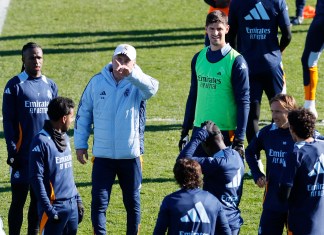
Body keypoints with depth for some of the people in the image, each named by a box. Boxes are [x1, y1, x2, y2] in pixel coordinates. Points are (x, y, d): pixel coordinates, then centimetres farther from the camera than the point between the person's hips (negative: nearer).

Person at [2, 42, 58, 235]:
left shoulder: (50, 86, 9)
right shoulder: (15, 85, -4)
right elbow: (8, 121, -5)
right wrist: (12, 152, -9)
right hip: (23, 154, -4)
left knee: (39, 199, 9)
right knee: (18, 201, -1)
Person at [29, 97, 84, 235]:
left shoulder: (65, 138, 13)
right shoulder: (41, 141, -12)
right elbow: (36, 178, -14)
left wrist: (77, 199, 17)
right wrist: (48, 208, -17)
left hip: (72, 205, 8)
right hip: (55, 206, -8)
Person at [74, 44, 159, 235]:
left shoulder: (136, 84, -5)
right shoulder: (97, 82, 0)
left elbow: (152, 88, -30)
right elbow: (83, 113, 7)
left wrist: (131, 74, -46)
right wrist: (80, 144, 5)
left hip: (130, 155, -1)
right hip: (103, 155, 1)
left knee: (133, 202, 11)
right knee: (99, 201, -2)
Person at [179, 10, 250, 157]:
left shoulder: (235, 61, -9)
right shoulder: (198, 58, 8)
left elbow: (243, 102, -10)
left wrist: (239, 140, -14)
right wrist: (185, 131, 14)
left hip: (226, 132, -5)